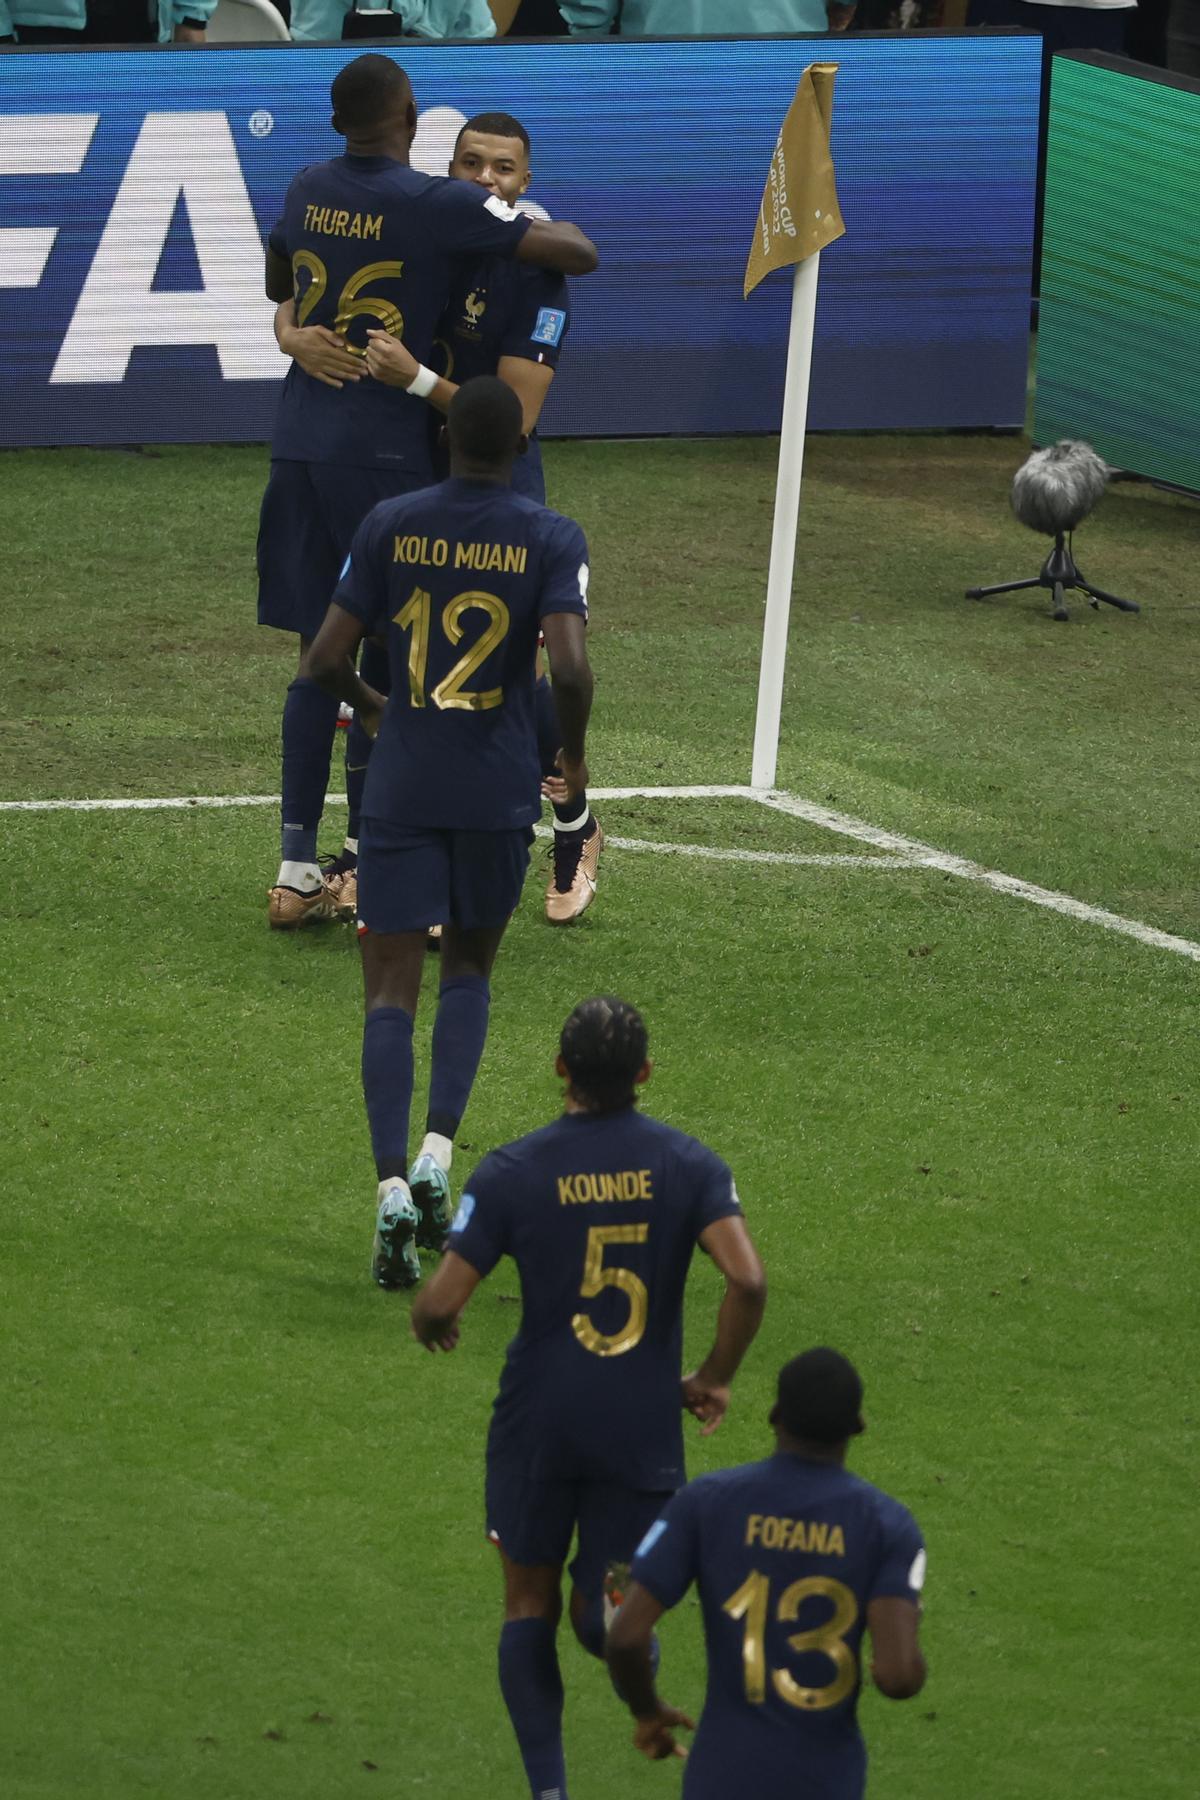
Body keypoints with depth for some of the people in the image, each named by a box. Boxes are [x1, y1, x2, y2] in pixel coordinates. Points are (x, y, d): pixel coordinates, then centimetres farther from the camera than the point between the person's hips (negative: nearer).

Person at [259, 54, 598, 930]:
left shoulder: (309, 191, 7)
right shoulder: (438, 206, -13)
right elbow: (579, 253, -14)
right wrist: (547, 222, 8)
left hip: (300, 445, 6)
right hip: (382, 454, -6)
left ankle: (298, 873, 12)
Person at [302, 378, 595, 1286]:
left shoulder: (388, 526, -1)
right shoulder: (552, 540, -6)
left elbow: (325, 660, -2)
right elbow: (569, 666, -19)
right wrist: (574, 752, 0)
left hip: (402, 787, 0)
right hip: (501, 790, 0)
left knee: (392, 989, 2)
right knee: (470, 969, 20)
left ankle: (393, 1185, -14)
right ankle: (439, 1151, 2)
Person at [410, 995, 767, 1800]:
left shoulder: (511, 1173, -9)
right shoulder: (689, 1165, -5)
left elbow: (440, 1303, -12)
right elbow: (749, 1281, -17)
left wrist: (433, 1327, 13)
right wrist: (716, 1377, -1)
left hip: (539, 1422, -1)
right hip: (645, 1425, 1)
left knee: (529, 1606, 16)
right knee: (605, 1608, 17)